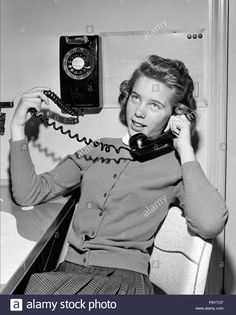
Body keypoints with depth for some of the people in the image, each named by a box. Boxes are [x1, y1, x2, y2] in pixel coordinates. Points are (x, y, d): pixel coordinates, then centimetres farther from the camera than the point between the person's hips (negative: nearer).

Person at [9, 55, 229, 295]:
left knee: (42, 286, -28)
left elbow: (210, 226, -18)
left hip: (125, 277, -3)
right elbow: (29, 194, 10)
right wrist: (18, 126, 4)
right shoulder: (98, 150, 14)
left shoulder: (176, 167, 2)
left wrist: (185, 149, -10)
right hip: (70, 271, 4)